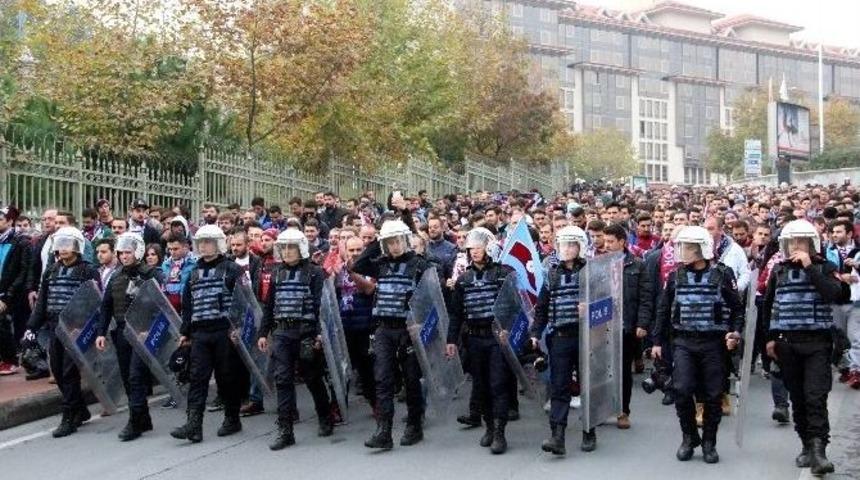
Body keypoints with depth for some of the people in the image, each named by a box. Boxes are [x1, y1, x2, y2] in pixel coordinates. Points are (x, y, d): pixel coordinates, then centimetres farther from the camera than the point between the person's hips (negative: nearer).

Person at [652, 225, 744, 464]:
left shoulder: (723, 275, -1)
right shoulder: (676, 276, 6)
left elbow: (737, 308, 4)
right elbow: (663, 310, 12)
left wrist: (735, 332, -13)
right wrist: (657, 341, 10)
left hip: (713, 343, -1)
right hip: (683, 342, 2)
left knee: (713, 395, 3)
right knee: (682, 390, -11)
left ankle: (709, 442, 20)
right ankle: (689, 436, 11)